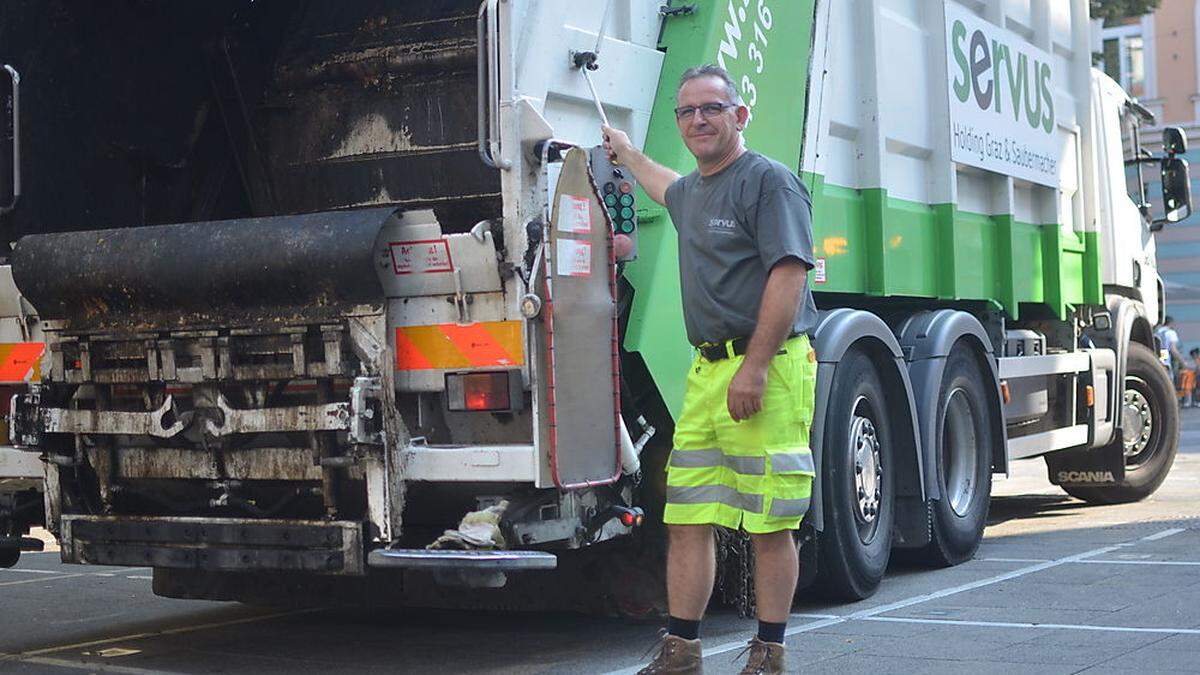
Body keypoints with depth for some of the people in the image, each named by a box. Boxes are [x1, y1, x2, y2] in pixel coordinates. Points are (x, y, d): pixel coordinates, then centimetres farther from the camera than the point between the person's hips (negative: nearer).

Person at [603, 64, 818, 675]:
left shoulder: (769, 181, -7)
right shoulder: (694, 190, 22)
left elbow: (788, 275, -17)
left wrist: (755, 367, -22)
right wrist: (626, 153, 60)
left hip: (768, 368, -8)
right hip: (707, 370, 8)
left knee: (769, 525, -3)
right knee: (686, 520, 5)